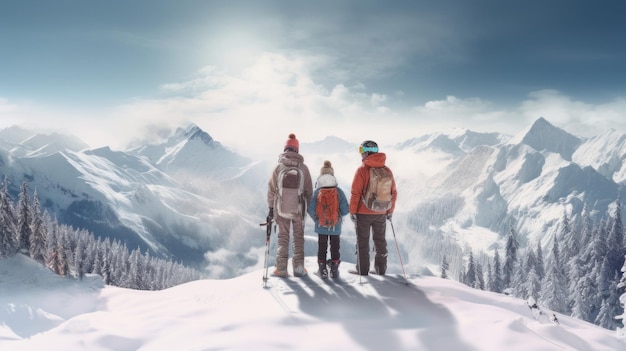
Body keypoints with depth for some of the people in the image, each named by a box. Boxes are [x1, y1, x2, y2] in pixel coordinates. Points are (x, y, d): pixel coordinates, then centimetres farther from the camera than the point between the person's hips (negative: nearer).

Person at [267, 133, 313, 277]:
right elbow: (309, 190, 0)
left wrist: (271, 207, 7)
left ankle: (281, 268, 8)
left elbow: (271, 189, -2)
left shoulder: (279, 167, -5)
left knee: (283, 237, 10)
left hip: (281, 208, 0)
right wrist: (307, 206, 13)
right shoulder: (303, 167, -5)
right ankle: (299, 267, 13)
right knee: (298, 237, 12)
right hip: (299, 208, 0)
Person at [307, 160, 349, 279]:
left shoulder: (317, 192, -11)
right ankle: (334, 270, 19)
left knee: (322, 247, 12)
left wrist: (316, 219, 9)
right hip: (336, 226, 0)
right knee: (335, 247, 13)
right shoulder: (338, 191, -11)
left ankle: (322, 270, 16)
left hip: (321, 226, 0)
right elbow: (345, 210, -12)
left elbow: (311, 210, -11)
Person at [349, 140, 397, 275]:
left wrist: (352, 211, -7)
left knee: (362, 241, 6)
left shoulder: (362, 169, -12)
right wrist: (390, 211, 16)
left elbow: (355, 193, -14)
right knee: (380, 241, 16)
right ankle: (381, 269, 21)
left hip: (364, 213, -4)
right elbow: (393, 193, 7)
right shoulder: (387, 170, 2)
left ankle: (362, 270, 9)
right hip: (381, 213, 5)